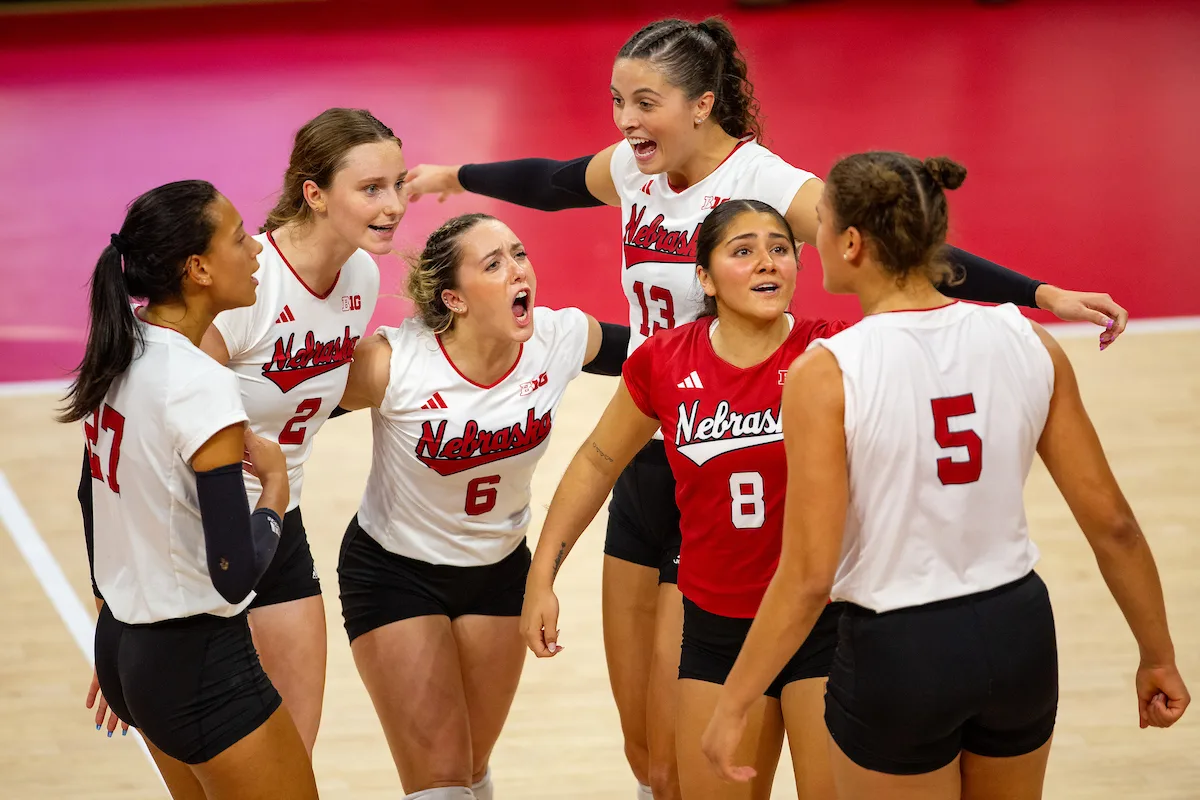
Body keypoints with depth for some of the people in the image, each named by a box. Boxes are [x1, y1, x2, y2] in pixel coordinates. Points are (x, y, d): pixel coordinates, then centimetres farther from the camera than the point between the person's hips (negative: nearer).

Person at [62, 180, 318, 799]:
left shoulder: (117, 353, 2)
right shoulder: (203, 388, -24)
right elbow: (235, 576, -25)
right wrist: (276, 486, -7)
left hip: (123, 645, 9)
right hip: (199, 668, -9)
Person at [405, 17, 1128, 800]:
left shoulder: (763, 183, -16)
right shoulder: (633, 174, 4)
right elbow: (545, 181, 25)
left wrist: (1039, 293, -36)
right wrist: (452, 176, 42)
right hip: (646, 461, 6)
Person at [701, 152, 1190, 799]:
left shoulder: (826, 373, -17)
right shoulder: (1027, 343, -5)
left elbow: (808, 576, -18)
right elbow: (1111, 522, -2)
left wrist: (731, 708, -8)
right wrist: (1158, 656, 11)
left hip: (898, 650, -4)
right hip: (1019, 630, 4)